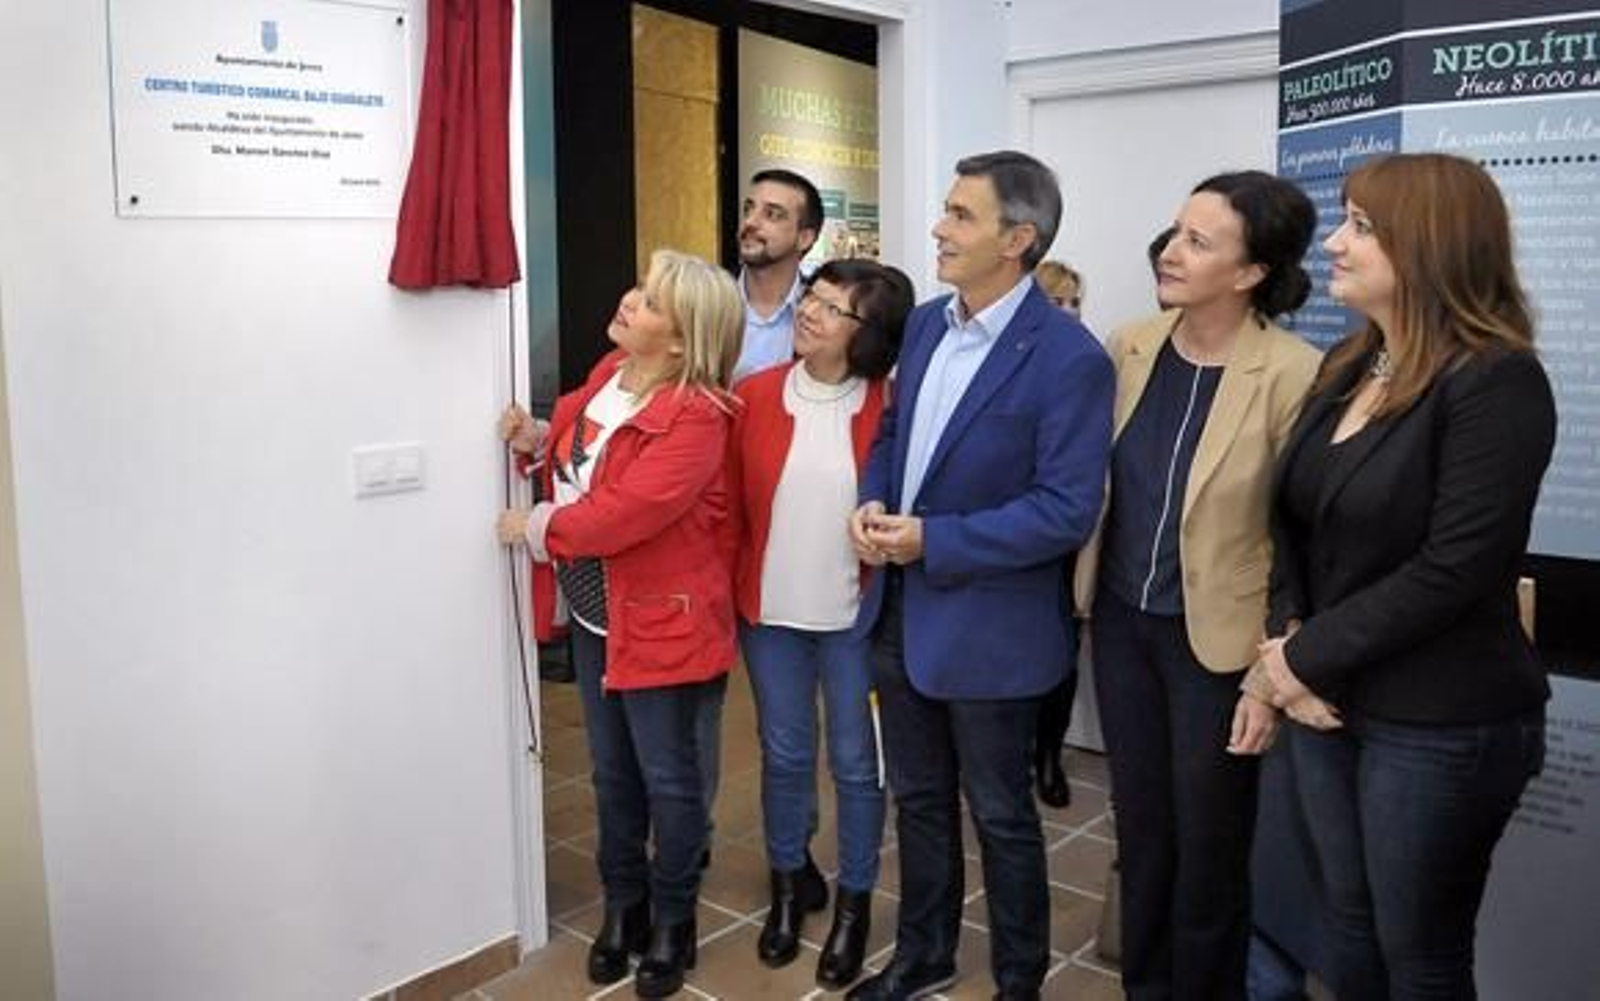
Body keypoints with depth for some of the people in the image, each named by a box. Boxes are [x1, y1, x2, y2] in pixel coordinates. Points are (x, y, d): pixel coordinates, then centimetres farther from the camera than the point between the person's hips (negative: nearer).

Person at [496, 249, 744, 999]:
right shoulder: (609, 373, 1)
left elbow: (625, 512, -30)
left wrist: (534, 527, -16)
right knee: (612, 772, 18)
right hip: (593, 613, 7)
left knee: (666, 777, 8)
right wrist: (541, 439, -2)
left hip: (661, 621, -7)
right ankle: (622, 905, 37)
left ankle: (672, 921, 29)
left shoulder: (695, 417, -24)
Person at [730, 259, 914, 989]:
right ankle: (790, 884, 38)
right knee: (783, 756, 16)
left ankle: (853, 904, 31)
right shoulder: (754, 395, -4)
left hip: (857, 615, -2)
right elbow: (728, 502, 0)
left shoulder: (889, 408, -10)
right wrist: (732, 587, 0)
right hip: (770, 611, 2)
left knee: (856, 762, 11)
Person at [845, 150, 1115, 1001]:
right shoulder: (925, 324, 5)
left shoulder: (1069, 357, -19)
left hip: (987, 626, -7)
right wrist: (872, 502, -7)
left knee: (1001, 815, 12)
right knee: (918, 799, 21)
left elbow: (1068, 510, -21)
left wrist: (933, 540, -23)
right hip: (900, 610, 7)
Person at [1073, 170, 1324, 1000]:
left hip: (1216, 640, -5)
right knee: (1139, 828, 20)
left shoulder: (1294, 375, -19)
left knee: (1209, 846, 13)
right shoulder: (1129, 347, -3)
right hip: (1122, 621, 5)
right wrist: (1085, 595, 8)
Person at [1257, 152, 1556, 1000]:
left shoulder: (1496, 382, -16)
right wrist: (1287, 633, -7)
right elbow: (1292, 517, 10)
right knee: (1350, 931, 19)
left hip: (1440, 724, -7)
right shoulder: (1347, 367, 9)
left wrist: (1310, 656, -16)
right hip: (1330, 702, 7)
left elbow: (1456, 569, -22)